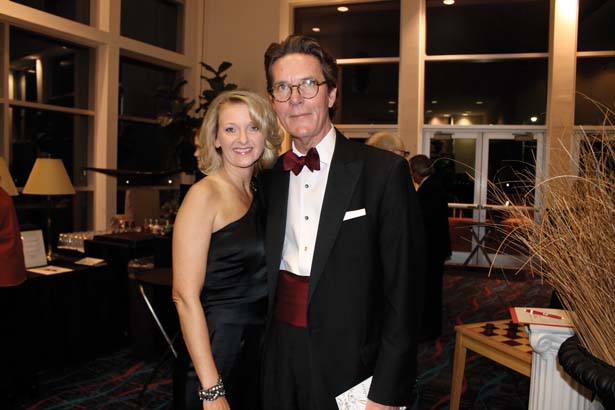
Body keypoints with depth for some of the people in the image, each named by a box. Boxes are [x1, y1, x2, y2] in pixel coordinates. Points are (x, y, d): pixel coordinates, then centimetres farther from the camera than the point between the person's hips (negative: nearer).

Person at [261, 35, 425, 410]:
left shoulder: (385, 172, -12)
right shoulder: (271, 176, 4)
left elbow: (402, 291, -12)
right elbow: (268, 275, 10)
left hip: (348, 365, -4)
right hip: (278, 359, 4)